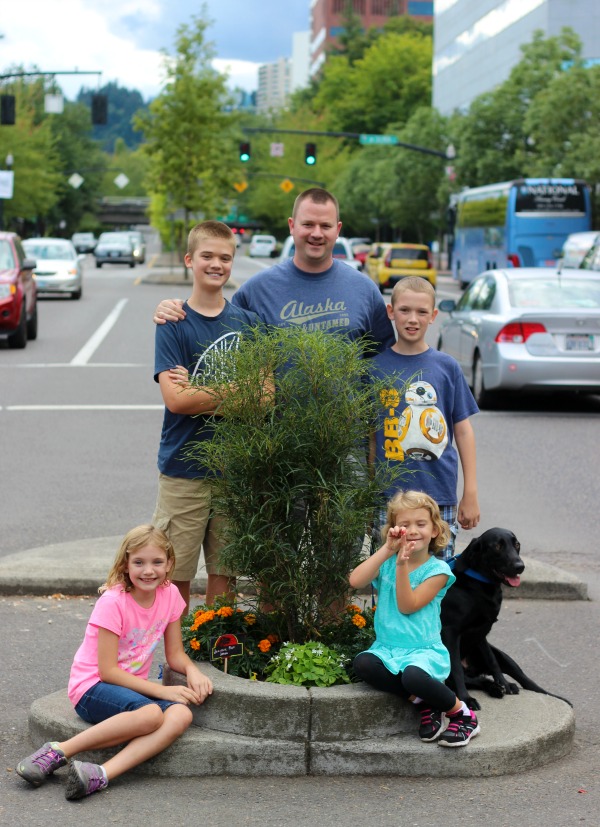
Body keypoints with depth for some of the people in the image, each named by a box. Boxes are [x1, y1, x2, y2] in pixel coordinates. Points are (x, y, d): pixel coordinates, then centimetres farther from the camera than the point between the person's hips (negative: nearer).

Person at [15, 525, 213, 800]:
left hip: (132, 687, 6)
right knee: (151, 714, -35)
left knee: (181, 715, -26)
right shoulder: (113, 602, -17)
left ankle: (100, 775, -36)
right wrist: (162, 691, -21)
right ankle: (58, 752, -26)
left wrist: (192, 671, -14)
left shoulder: (170, 595, 0)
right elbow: (107, 670, -18)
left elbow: (175, 655, 9)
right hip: (92, 687, -6)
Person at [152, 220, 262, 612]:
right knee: (177, 575, 2)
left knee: (225, 571, 10)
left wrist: (198, 390, -11)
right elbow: (176, 399, -13)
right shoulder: (173, 323, -3)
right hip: (184, 467, -3)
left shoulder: (247, 322, 7)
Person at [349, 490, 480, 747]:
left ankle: (461, 712, -7)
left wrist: (402, 565, -22)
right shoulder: (387, 562, 8)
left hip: (423, 649, -4)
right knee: (362, 663, -29)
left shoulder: (437, 569, -3)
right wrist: (387, 550, -15)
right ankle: (423, 702, -12)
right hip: (387, 647, 4)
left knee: (413, 676, -37)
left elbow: (407, 606, -13)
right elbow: (355, 581, -12)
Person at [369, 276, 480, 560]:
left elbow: (463, 430, 7)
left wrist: (470, 494, 4)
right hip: (389, 494, 0)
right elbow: (371, 435, 5)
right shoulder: (376, 367, 2)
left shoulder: (447, 367, 3)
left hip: (440, 494, 1)